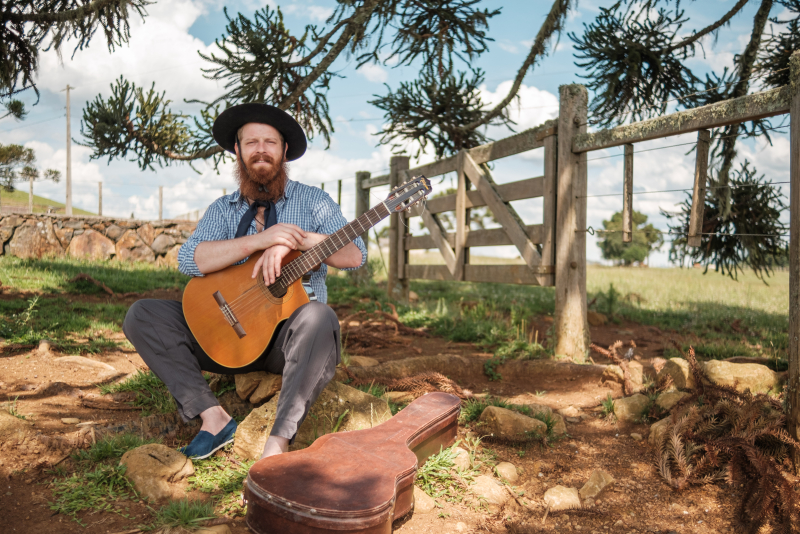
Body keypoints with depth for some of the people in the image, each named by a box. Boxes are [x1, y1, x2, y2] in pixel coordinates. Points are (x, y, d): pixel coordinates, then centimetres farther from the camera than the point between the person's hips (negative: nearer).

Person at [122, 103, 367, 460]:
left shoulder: (313, 201, 4)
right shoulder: (222, 209, 10)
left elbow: (355, 256, -10)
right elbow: (188, 260, -10)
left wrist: (294, 239, -24)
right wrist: (259, 239, -23)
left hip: (289, 337, -3)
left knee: (318, 317, -37)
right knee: (142, 315, -11)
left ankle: (278, 444, -36)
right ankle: (213, 417, -18)